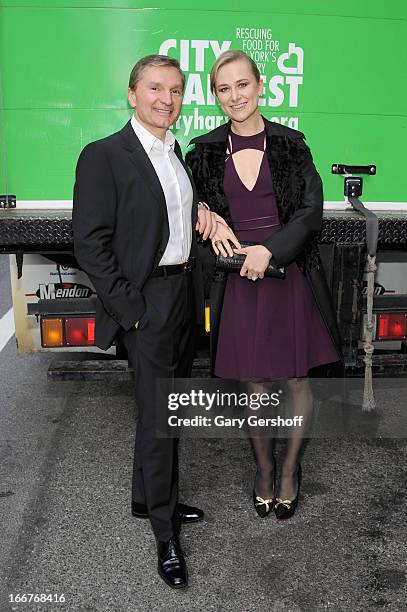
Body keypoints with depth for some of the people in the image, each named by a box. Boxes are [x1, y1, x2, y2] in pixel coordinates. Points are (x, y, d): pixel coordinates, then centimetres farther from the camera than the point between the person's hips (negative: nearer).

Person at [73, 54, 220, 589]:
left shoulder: (177, 153, 12)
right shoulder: (104, 156, -12)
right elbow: (90, 244, -15)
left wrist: (200, 211, 0)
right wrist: (130, 311, -17)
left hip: (185, 294, 8)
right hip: (147, 301, -8)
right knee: (157, 415, 0)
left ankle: (148, 498, 37)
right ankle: (165, 533, 18)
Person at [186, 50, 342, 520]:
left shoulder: (290, 144, -1)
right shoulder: (205, 151, 2)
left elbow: (311, 210, -5)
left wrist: (269, 249, -17)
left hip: (291, 275, -1)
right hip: (239, 280, 1)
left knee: (296, 380, 9)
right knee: (255, 384, 10)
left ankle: (291, 469, 30)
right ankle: (264, 470, 32)